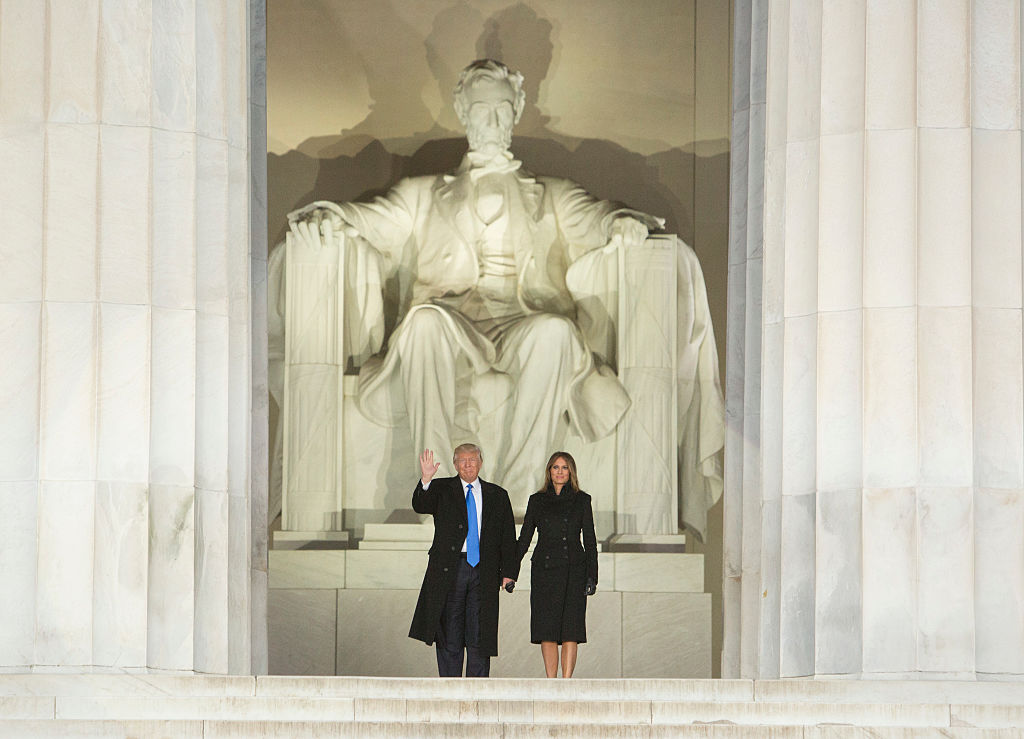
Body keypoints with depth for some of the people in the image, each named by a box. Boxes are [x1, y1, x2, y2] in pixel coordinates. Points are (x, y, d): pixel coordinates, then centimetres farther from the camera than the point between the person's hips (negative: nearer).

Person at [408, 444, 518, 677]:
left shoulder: (497, 496, 12)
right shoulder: (442, 489, 8)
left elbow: (508, 537, 11)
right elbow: (420, 506, -12)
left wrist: (509, 572, 1)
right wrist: (426, 480, -30)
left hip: (484, 572, 1)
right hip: (449, 570, -1)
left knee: (479, 637, 1)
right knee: (449, 636, 2)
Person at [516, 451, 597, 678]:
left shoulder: (581, 500, 7)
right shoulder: (537, 501, 10)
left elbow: (590, 540, 6)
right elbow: (524, 539, 11)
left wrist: (592, 576, -1)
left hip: (573, 570, -1)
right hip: (544, 570, 1)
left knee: (571, 628, -6)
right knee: (547, 628, -2)